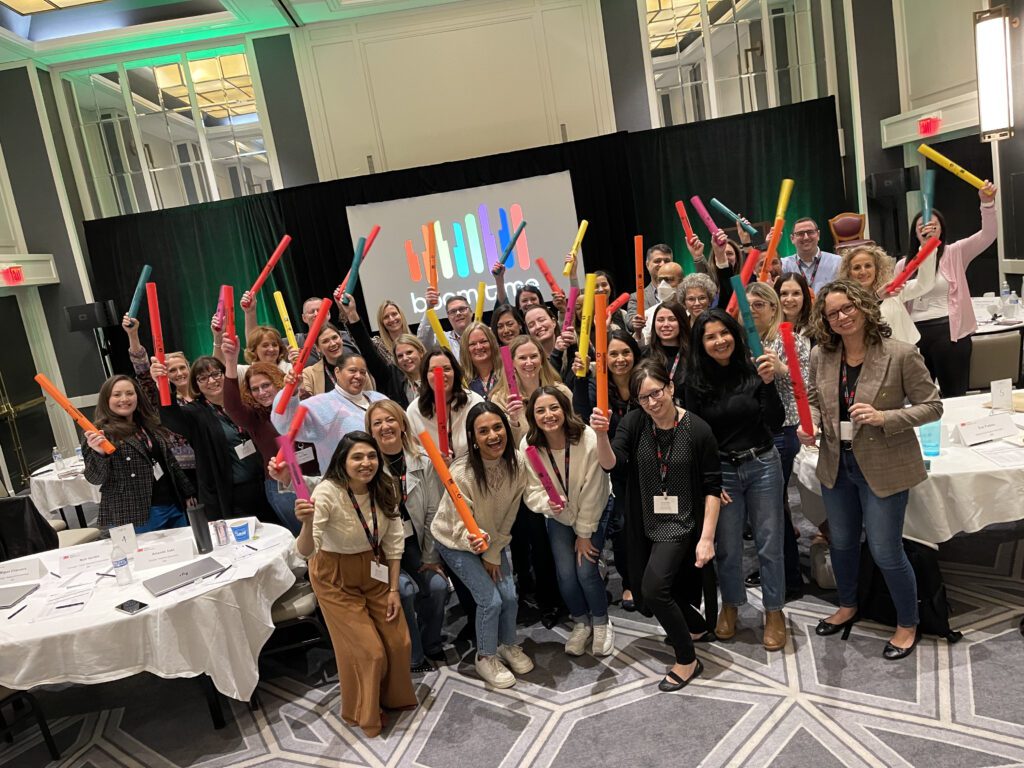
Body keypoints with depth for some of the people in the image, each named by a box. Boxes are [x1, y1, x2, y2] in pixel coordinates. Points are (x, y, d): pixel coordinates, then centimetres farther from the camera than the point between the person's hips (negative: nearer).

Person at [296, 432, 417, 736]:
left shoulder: (385, 487, -16)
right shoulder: (327, 493, -29)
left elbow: (393, 540, -5)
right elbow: (306, 551, -37)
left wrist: (393, 589, -3)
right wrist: (307, 524, -58)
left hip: (374, 569, 4)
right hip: (335, 576, -4)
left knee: (398, 640, 4)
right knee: (367, 650, -2)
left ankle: (394, 697, 36)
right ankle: (363, 713, 28)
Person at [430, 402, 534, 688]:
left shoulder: (516, 463, -20)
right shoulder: (462, 473, -34)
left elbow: (509, 514, -8)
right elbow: (461, 527, -26)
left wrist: (494, 553, -4)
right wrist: (476, 541, -48)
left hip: (494, 538, 4)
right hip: (456, 541, -4)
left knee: (510, 596, 2)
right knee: (490, 600, -8)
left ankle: (508, 645, 32)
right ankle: (485, 657, 18)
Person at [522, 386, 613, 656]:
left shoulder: (588, 439, -30)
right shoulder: (528, 445, -22)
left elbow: (591, 492, -22)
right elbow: (531, 491, -17)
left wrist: (584, 534, -14)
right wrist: (548, 503, -40)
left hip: (594, 510, -2)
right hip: (559, 513, 2)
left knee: (586, 570, -11)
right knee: (565, 572, -5)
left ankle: (601, 623, 20)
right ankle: (581, 623, 25)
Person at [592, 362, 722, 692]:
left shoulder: (697, 429, -15)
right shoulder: (633, 423, -7)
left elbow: (712, 487, -9)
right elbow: (610, 462, -19)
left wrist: (707, 538, -12)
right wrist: (601, 434, -40)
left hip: (682, 524, -5)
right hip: (647, 525, 5)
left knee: (654, 588, -20)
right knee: (672, 595, 15)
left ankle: (688, 661, 3)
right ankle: (698, 628, 48)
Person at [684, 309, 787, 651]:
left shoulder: (754, 370, -8)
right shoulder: (695, 382, -6)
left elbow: (776, 423, -11)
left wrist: (768, 383, -24)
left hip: (762, 466, 0)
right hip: (720, 471, 0)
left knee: (769, 543, 9)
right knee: (727, 546, 11)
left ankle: (774, 611, 29)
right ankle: (730, 604, 35)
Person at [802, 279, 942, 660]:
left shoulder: (901, 354, -16)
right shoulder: (820, 356, -3)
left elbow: (932, 406, -11)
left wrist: (884, 418, -25)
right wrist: (810, 424, -11)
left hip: (883, 467, -5)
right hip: (837, 464, 5)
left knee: (885, 551, 3)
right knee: (841, 542, 21)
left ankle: (907, 625, 30)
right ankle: (847, 607, 46)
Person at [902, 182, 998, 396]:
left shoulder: (954, 253, 4)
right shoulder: (903, 265, 12)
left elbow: (988, 235, -9)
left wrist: (987, 203, -22)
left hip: (948, 331, -3)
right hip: (914, 334, 3)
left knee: (954, 395, 2)